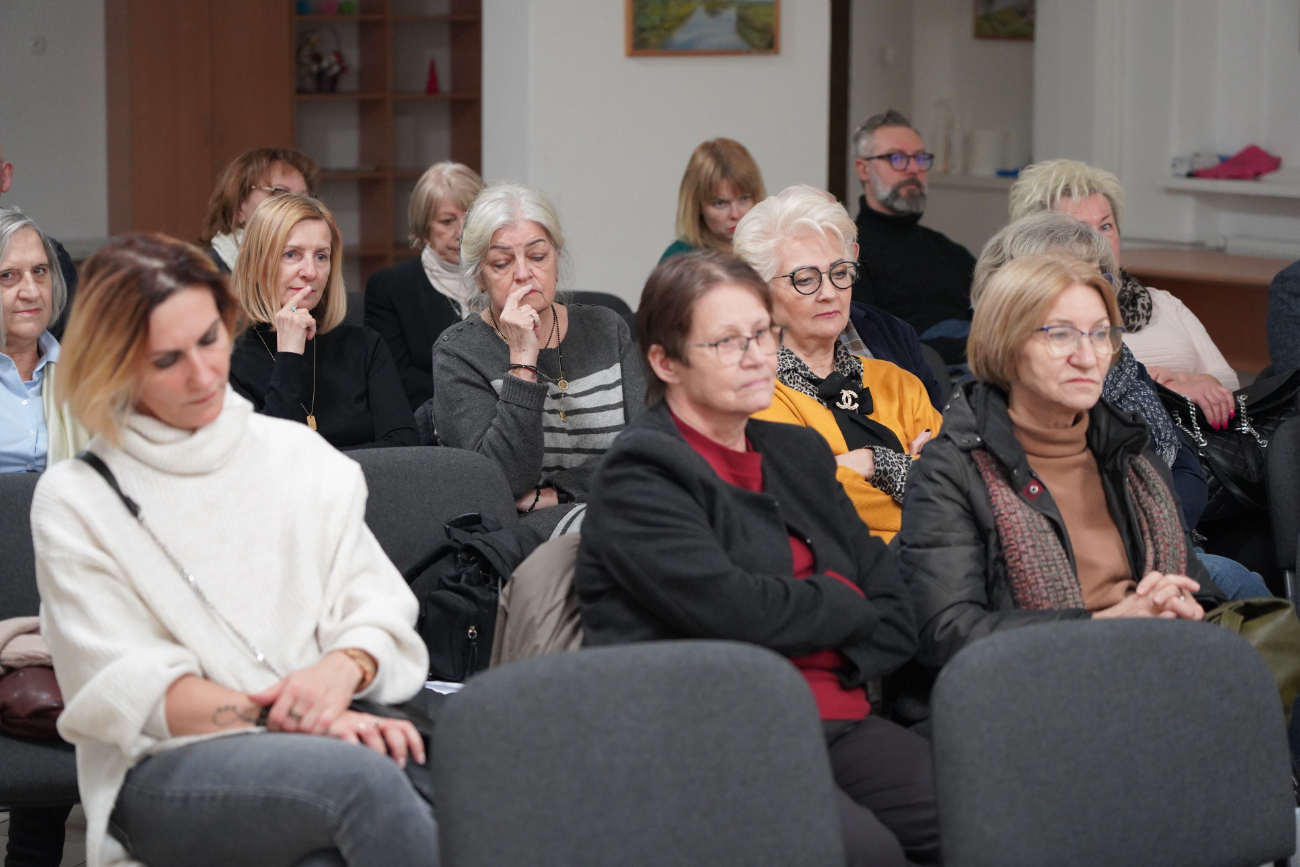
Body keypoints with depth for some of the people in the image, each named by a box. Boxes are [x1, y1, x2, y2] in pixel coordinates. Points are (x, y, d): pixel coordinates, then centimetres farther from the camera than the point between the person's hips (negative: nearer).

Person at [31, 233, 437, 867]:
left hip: (319, 738, 3)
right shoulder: (74, 501, 6)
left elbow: (380, 607, 11)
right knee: (360, 776, -36)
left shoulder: (298, 455, 18)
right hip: (164, 774, -3)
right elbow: (132, 689, -4)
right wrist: (289, 719, -19)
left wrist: (344, 664, -15)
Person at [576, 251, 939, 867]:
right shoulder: (639, 475, 0)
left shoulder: (799, 454, 23)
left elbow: (895, 609, 17)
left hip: (836, 720, 6)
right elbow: (731, 609, -15)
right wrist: (845, 603, 3)